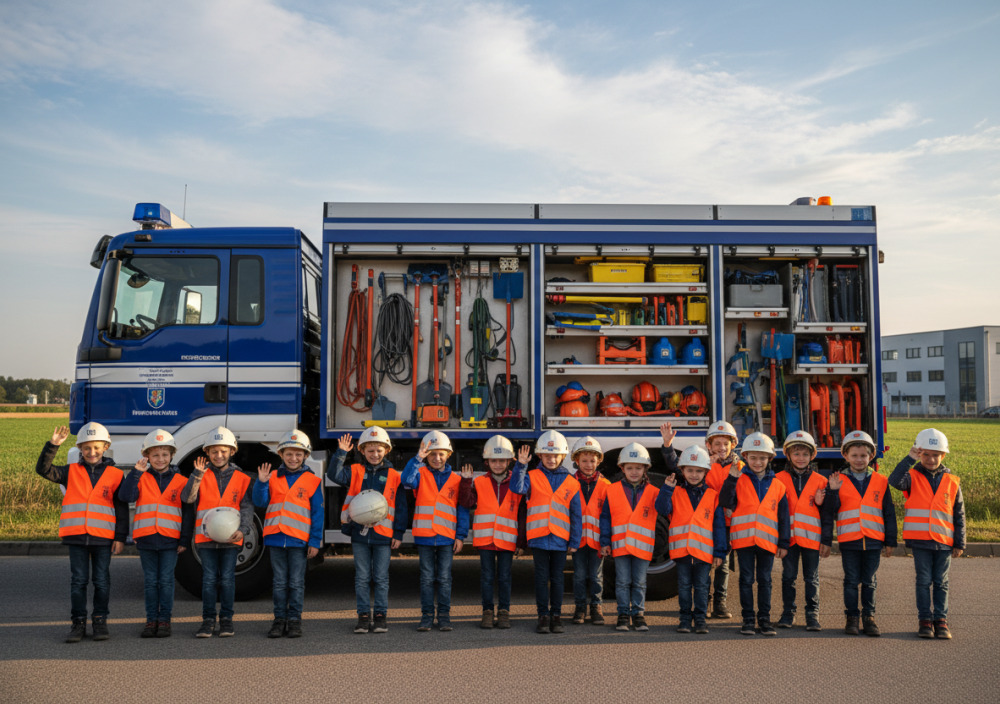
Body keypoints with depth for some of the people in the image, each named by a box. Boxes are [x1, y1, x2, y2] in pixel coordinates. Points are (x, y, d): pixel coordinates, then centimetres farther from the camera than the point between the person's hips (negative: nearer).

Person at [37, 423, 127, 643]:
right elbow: (44, 469, -3)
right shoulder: (71, 472, 7)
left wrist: (120, 537, -1)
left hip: (103, 536, -1)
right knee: (78, 581, 6)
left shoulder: (114, 474, 3)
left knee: (102, 581, 6)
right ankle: (78, 622, 15)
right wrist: (53, 445, -15)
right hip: (76, 535, 1)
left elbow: (122, 508, 4)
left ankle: (100, 621, 17)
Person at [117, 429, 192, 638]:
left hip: (170, 540, -1)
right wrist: (136, 472, -17)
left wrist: (185, 540, -1)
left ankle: (164, 620, 12)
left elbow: (187, 513, 4)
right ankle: (151, 620, 17)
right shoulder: (141, 479, 6)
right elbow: (125, 496, -12)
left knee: (166, 581, 3)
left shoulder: (180, 481, 3)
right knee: (150, 581, 9)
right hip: (146, 538, 1)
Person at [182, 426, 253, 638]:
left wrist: (242, 530, -13)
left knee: (227, 579, 4)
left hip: (230, 537, 0)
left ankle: (226, 619, 13)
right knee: (209, 579, 4)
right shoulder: (202, 476, 6)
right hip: (206, 537, 0)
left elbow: (247, 507, 2)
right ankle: (208, 620, 11)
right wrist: (197, 475, -18)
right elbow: (187, 498, -7)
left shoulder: (241, 478, 5)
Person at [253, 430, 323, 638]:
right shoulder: (273, 477, 8)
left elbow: (318, 513, 1)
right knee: (279, 582, 9)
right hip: (275, 538, 2)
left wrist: (315, 541, -3)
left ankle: (294, 619, 13)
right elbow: (260, 502, 1)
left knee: (296, 582, 4)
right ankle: (279, 619, 17)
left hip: (299, 540, -2)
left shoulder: (312, 481, 2)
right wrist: (261, 483, -16)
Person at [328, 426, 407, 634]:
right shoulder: (355, 471, 6)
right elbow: (334, 475, -10)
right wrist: (341, 453, -18)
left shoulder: (394, 476, 3)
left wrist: (398, 533, 0)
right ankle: (364, 615, 15)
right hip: (359, 533, 1)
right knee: (362, 578, 7)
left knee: (381, 578, 5)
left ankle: (380, 615, 14)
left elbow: (401, 507, 4)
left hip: (383, 534, -1)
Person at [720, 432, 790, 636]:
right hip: (743, 539, -1)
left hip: (767, 540, 1)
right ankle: (748, 619, 11)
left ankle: (764, 618, 16)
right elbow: (726, 502, -10)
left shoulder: (777, 485, 8)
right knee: (746, 579, 4)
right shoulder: (739, 480, 3)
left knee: (764, 580, 8)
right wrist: (732, 478, -18)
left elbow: (783, 517, 10)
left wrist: (784, 543, 6)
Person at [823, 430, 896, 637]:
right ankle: (851, 618, 15)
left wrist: (890, 542, 8)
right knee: (851, 581, 6)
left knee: (869, 581, 8)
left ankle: (869, 617, 18)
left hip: (873, 541, 1)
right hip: (849, 540, -1)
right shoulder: (839, 480, 2)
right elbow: (830, 511, -3)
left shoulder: (880, 482, 5)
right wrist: (832, 491, -19)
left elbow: (889, 514, 9)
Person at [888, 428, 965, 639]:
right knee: (924, 580, 3)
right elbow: (895, 481, -23)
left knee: (941, 582, 8)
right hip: (919, 540, -2)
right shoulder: (913, 477, 1)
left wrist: (959, 543, 7)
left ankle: (941, 620, 16)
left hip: (944, 541, 2)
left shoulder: (952, 482, 8)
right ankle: (924, 620, 11)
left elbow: (959, 515, 11)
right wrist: (910, 459, -22)